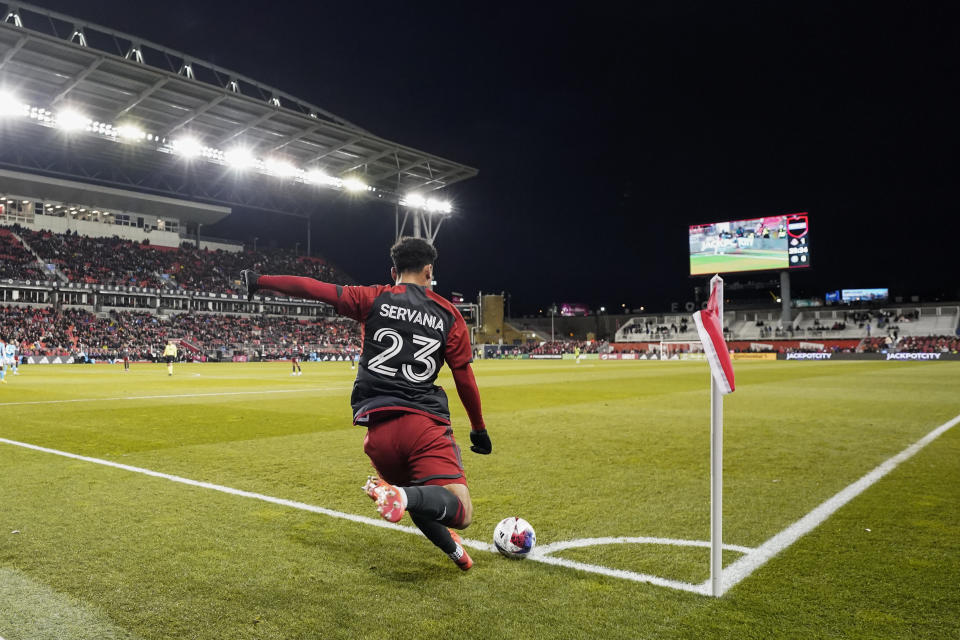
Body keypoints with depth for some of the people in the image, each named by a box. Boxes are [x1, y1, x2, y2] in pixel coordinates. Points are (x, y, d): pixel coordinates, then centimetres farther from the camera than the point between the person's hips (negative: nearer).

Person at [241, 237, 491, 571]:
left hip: (379, 426, 3)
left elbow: (311, 287, 5)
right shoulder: (448, 314, 10)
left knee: (414, 494, 28)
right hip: (426, 424, -2)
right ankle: (402, 496, -34)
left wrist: (260, 280, 17)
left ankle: (451, 547, 16)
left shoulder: (373, 299, 8)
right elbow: (465, 379, 11)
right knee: (461, 514, -10)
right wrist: (479, 429, 21)